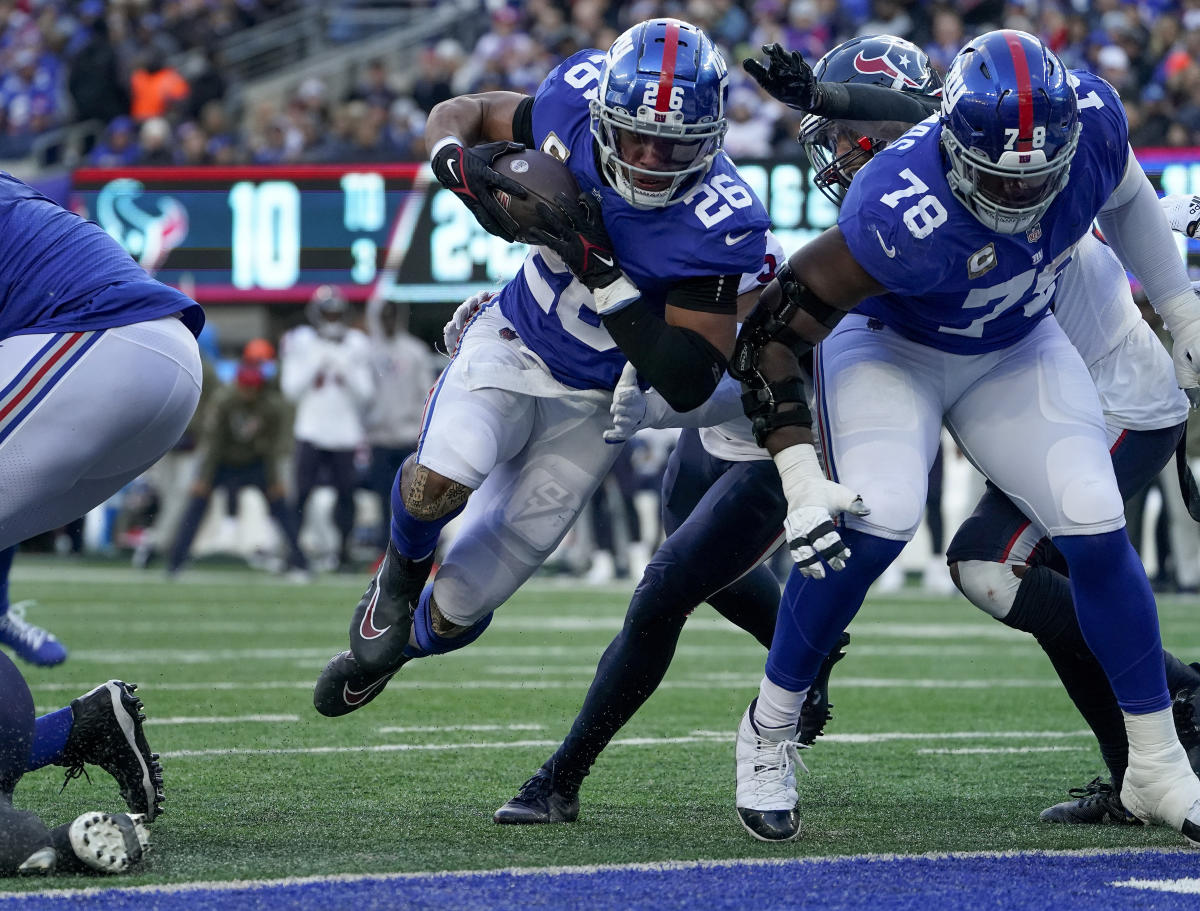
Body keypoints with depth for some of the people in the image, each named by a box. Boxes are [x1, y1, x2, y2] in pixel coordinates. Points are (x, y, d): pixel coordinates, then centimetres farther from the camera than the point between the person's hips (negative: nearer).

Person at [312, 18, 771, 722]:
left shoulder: (717, 223, -30)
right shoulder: (578, 102, -21)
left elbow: (688, 383, -28)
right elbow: (459, 114, -3)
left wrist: (602, 270, -36)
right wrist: (460, 165, -27)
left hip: (596, 405, -1)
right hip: (515, 341, 1)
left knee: (455, 611, 1)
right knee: (441, 478, -32)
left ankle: (391, 645, 40)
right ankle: (400, 575, 6)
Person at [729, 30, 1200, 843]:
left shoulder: (1090, 121, -25)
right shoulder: (905, 217, -40)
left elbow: (1125, 199, 2)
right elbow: (777, 328, -32)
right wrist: (801, 477, -38)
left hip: (1015, 352, 5)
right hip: (891, 348, -4)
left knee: (1097, 530, -8)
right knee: (876, 520, -28)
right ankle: (770, 731, -5)